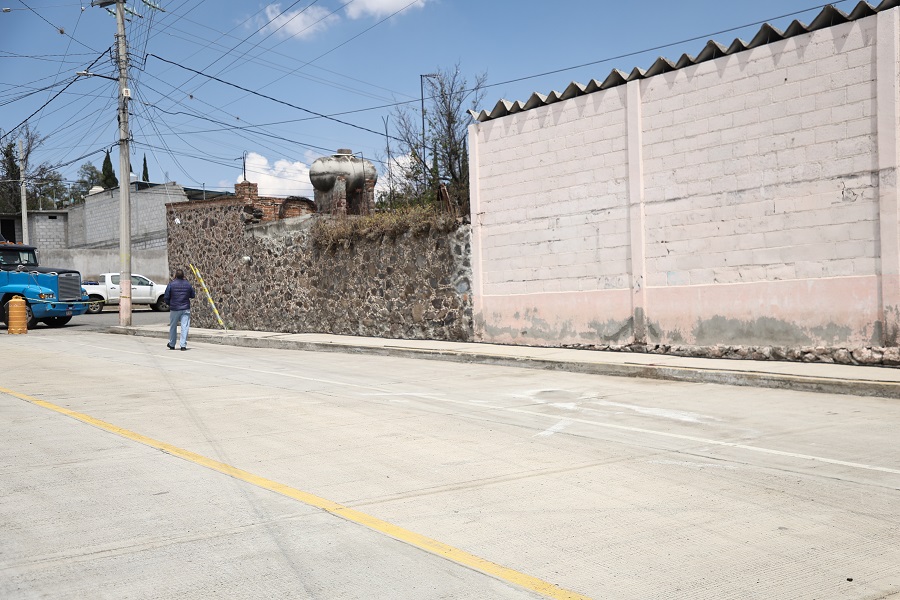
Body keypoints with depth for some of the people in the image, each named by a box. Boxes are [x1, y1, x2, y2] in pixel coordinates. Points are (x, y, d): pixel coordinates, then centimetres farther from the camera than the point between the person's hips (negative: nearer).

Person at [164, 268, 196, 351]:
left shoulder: (171, 284, -5)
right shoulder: (188, 285, 0)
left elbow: (166, 297, -2)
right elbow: (193, 295, 10)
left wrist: (169, 304, 16)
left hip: (174, 309, -1)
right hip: (185, 309, 1)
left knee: (173, 327, 13)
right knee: (184, 327, 0)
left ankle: (172, 344, 24)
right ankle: (183, 345, -5)